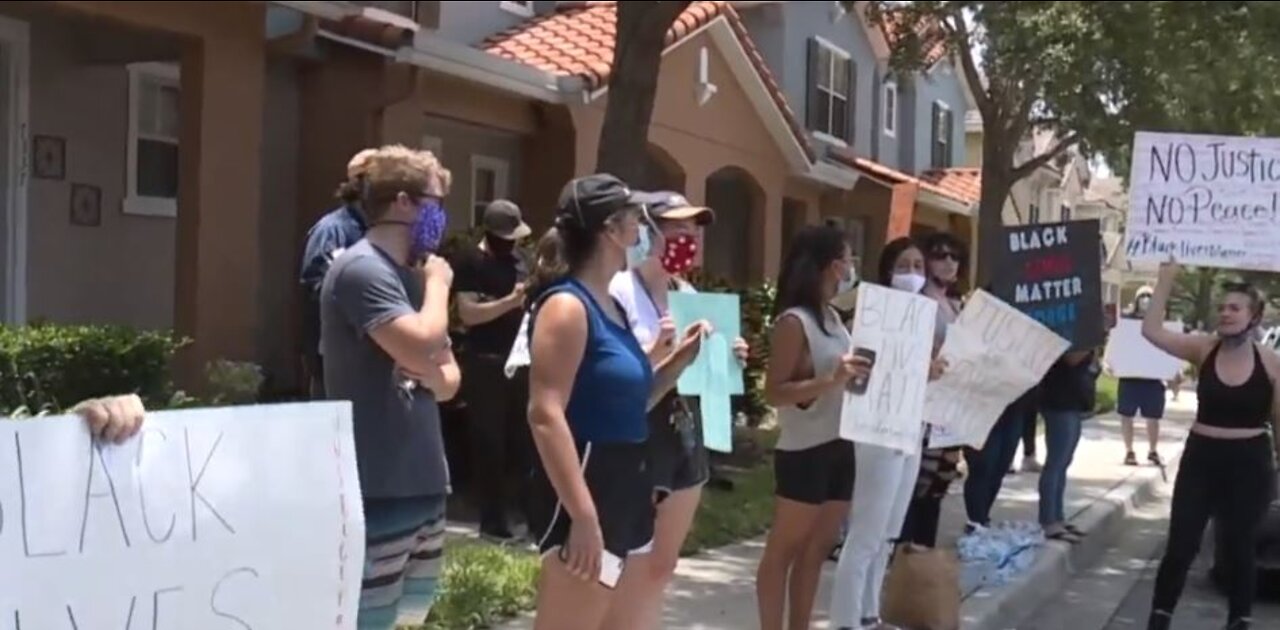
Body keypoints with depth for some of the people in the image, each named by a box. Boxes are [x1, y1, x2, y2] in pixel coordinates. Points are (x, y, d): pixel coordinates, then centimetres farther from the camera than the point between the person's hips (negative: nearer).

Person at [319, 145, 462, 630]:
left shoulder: (411, 274, 13)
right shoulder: (362, 270, -14)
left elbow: (448, 379, 14)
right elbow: (424, 350, -28)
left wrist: (431, 372, -10)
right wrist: (438, 284, -10)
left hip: (421, 481, 9)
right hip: (376, 489, -9)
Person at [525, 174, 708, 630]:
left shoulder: (614, 308, 14)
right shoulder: (567, 306, -13)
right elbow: (545, 414, -22)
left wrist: (679, 360, 12)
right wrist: (583, 514, -26)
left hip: (627, 493, 10)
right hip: (585, 496, -10)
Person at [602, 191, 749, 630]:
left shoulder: (689, 294, 11)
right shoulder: (619, 291, -13)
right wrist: (657, 351, -30)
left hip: (686, 438, 8)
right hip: (636, 442, -8)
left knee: (660, 568, 15)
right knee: (626, 572, -4)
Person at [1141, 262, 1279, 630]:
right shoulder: (1203, 350, -2)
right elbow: (1151, 331, -13)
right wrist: (1166, 281, -14)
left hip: (1249, 464, -1)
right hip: (1201, 458, 1)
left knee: (1239, 550, 11)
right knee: (1180, 545, 4)